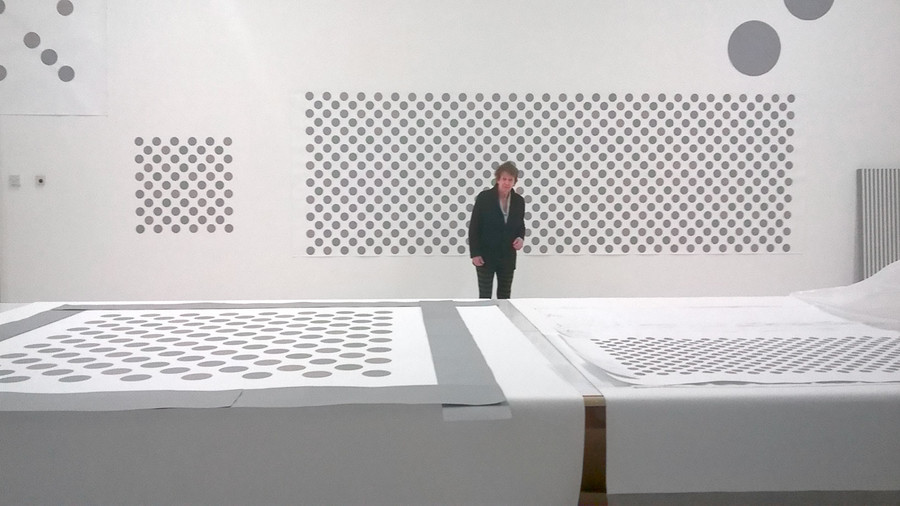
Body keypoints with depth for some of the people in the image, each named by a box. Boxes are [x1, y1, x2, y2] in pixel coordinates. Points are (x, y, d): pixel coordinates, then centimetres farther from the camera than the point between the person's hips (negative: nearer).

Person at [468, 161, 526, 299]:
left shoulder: (519, 201, 1)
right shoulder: (484, 197, -10)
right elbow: (474, 226, -7)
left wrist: (521, 238, -8)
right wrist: (474, 253, -11)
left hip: (507, 256, 4)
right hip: (486, 255, -4)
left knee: (504, 296, 9)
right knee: (485, 296, 0)